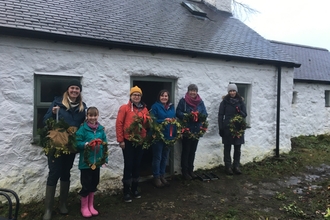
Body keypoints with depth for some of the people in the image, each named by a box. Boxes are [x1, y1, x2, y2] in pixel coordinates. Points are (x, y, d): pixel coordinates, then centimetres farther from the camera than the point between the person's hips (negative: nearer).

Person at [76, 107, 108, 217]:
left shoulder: (101, 129, 3)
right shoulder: (83, 128, -10)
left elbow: (105, 144, 6)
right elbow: (77, 143, -14)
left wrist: (105, 158, 4)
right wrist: (87, 144, -28)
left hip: (97, 161, 5)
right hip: (86, 161, -4)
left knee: (94, 183, 15)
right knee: (86, 184, 5)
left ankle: (91, 205, 32)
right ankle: (84, 207, 23)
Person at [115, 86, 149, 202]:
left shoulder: (144, 109, 9)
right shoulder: (124, 108, -5)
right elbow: (119, 124, -8)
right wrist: (120, 140, -11)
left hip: (140, 141, 4)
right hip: (128, 141, -4)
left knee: (137, 165, 13)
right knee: (128, 166, 0)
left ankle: (135, 188, 27)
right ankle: (126, 191, 12)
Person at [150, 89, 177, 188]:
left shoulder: (171, 107, 11)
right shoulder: (155, 106, -8)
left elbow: (174, 119, 14)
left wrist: (174, 129, -2)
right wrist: (164, 120, -24)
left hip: (169, 135, 6)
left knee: (165, 157, 15)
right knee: (157, 157, 2)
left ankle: (162, 176, 28)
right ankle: (156, 178, 15)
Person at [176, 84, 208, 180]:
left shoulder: (200, 102, 7)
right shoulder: (183, 101, -6)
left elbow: (205, 113, 4)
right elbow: (178, 112, -11)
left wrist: (200, 116, -18)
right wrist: (187, 115, -25)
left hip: (197, 130, 5)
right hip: (186, 130, -5)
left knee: (193, 151, 14)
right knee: (186, 151, 3)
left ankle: (190, 170, 27)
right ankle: (184, 171, 14)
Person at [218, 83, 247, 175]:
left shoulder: (241, 102, 5)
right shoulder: (224, 102, -1)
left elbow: (245, 115, 4)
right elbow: (220, 116, -2)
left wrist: (239, 111, -18)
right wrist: (221, 128, -9)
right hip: (227, 128, -2)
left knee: (237, 148, 7)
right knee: (227, 148, 4)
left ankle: (236, 166, 18)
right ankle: (228, 167, 11)